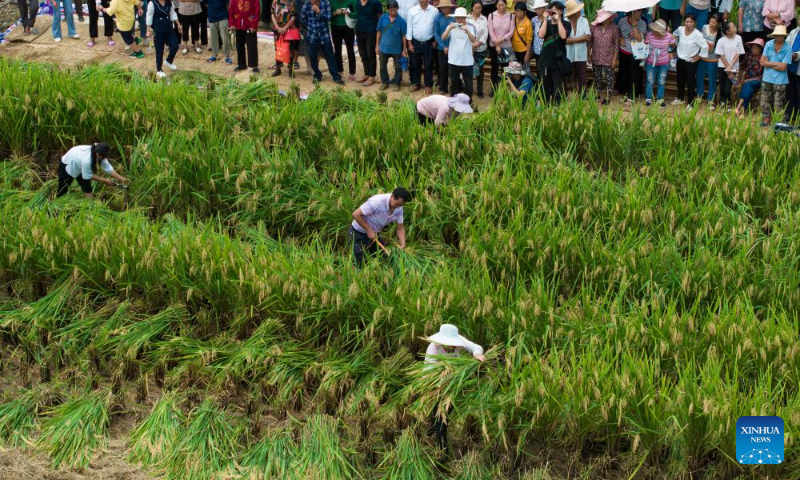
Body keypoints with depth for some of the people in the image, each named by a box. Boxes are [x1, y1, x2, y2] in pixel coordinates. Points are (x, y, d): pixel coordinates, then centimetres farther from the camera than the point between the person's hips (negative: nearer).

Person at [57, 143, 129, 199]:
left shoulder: (100, 154, -27)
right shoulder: (86, 160, -46)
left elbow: (109, 169, -19)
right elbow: (89, 176, -29)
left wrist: (122, 179, -27)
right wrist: (105, 180, -21)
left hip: (79, 165, 6)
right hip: (66, 166, -6)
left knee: (87, 188, -1)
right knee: (63, 190, 8)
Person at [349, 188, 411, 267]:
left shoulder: (399, 209, -11)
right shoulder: (377, 202, -32)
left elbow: (400, 228, 0)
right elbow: (356, 214, -28)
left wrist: (403, 245, -16)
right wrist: (369, 230, -24)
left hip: (374, 234, 7)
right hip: (358, 233, -7)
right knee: (360, 266, -8)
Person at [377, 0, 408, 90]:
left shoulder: (401, 21, -12)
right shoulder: (383, 18, -6)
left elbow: (403, 36, -6)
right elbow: (379, 32, 3)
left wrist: (404, 49, -4)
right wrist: (377, 45, 4)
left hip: (396, 49, -2)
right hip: (384, 47, 2)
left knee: (398, 67, 10)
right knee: (383, 66, 13)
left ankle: (396, 83, 25)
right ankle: (384, 82, 30)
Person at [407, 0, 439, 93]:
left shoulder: (434, 11, -8)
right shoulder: (412, 10, -7)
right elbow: (409, 27, -3)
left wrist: (435, 41, 2)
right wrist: (409, 43, -3)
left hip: (428, 43, -1)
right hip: (415, 42, 1)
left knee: (428, 65, 7)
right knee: (415, 64, 11)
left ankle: (428, 85, 17)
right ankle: (416, 83, 25)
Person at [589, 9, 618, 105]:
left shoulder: (614, 28, -7)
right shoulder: (594, 27, -4)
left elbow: (616, 44, -4)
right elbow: (590, 42, 5)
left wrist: (615, 59, -7)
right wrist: (589, 55, 5)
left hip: (609, 59, -2)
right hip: (596, 58, 2)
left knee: (609, 79, 0)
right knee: (597, 77, 14)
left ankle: (608, 97, 9)